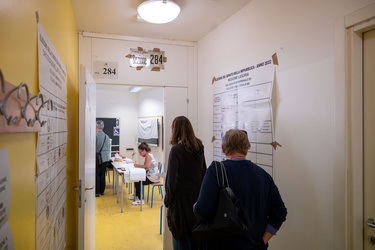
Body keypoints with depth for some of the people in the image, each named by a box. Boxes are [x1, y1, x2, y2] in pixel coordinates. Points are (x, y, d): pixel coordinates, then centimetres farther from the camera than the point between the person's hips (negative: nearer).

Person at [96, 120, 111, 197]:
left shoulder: (95, 135, -14)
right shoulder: (107, 137, 7)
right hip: (105, 158, 6)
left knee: (96, 175, 2)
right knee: (102, 175, 13)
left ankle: (97, 192, 5)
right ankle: (102, 191, 20)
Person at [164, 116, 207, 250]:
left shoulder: (176, 149, -17)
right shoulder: (199, 147, 2)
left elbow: (171, 178, -16)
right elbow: (204, 172, 9)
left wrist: (168, 199, -4)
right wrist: (200, 191, 16)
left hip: (182, 196, -6)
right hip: (197, 194, 6)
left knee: (180, 234, 9)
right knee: (195, 229, 20)